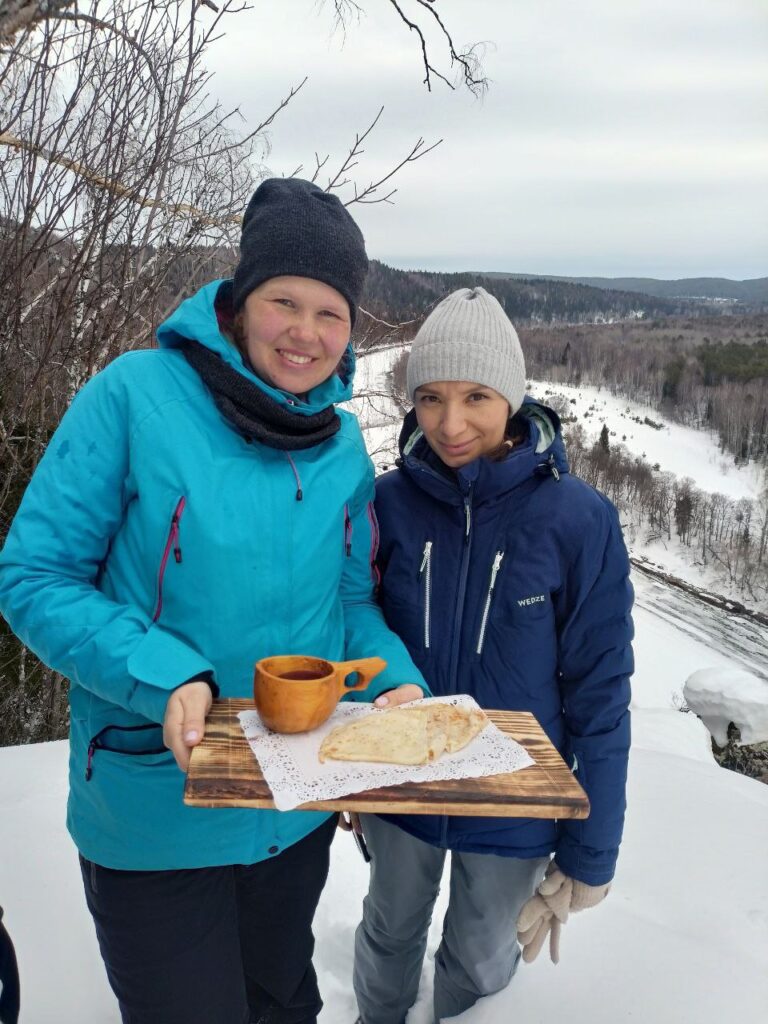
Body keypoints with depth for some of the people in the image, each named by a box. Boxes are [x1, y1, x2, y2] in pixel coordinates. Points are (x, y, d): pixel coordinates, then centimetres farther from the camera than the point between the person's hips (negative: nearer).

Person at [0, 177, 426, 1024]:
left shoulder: (344, 442, -2)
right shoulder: (137, 394, -17)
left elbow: (351, 597, 6)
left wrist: (396, 680, -13)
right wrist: (164, 677, -28)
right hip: (154, 818, -4)